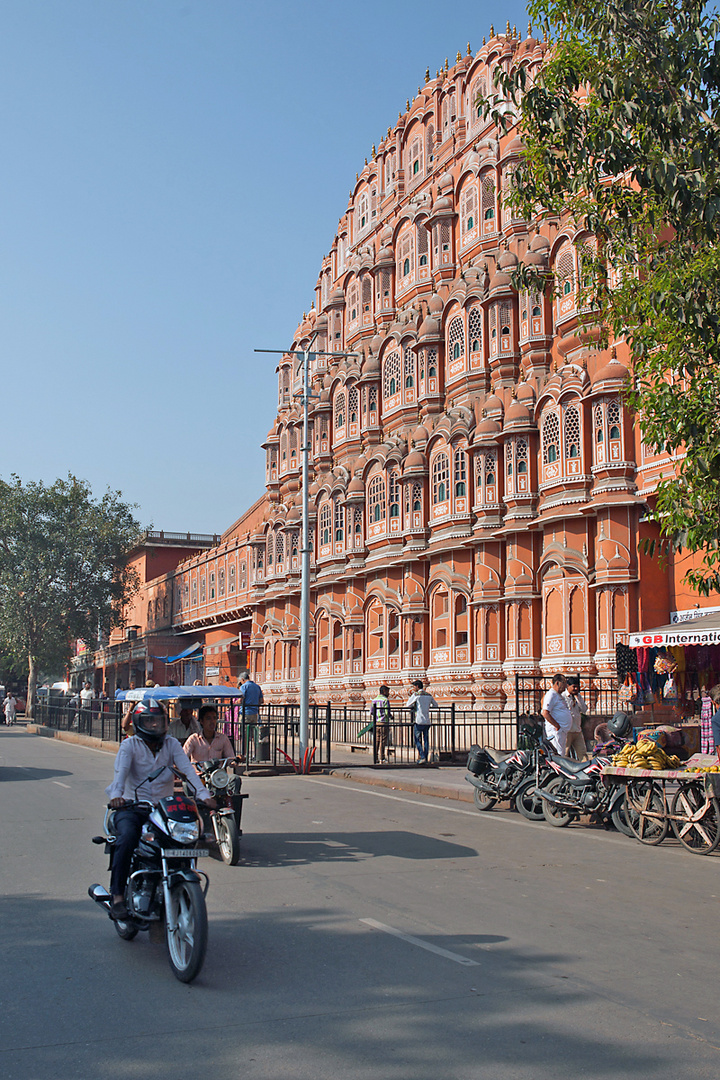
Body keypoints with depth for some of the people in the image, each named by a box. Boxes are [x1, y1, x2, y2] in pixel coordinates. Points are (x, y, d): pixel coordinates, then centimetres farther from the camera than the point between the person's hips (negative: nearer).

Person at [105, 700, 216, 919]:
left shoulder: (171, 744, 10)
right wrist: (116, 794, -37)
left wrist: (203, 794, -21)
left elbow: (187, 769, -4)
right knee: (127, 838, -33)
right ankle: (118, 896, -23)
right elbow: (121, 771, -15)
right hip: (133, 808, -3)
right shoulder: (130, 745, 3)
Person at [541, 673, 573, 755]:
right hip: (555, 730, -10)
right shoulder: (551, 695, -13)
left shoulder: (559, 696, 19)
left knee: (562, 754, 11)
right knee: (559, 755, -13)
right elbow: (545, 713, -22)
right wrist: (557, 726, -20)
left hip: (563, 731, 10)